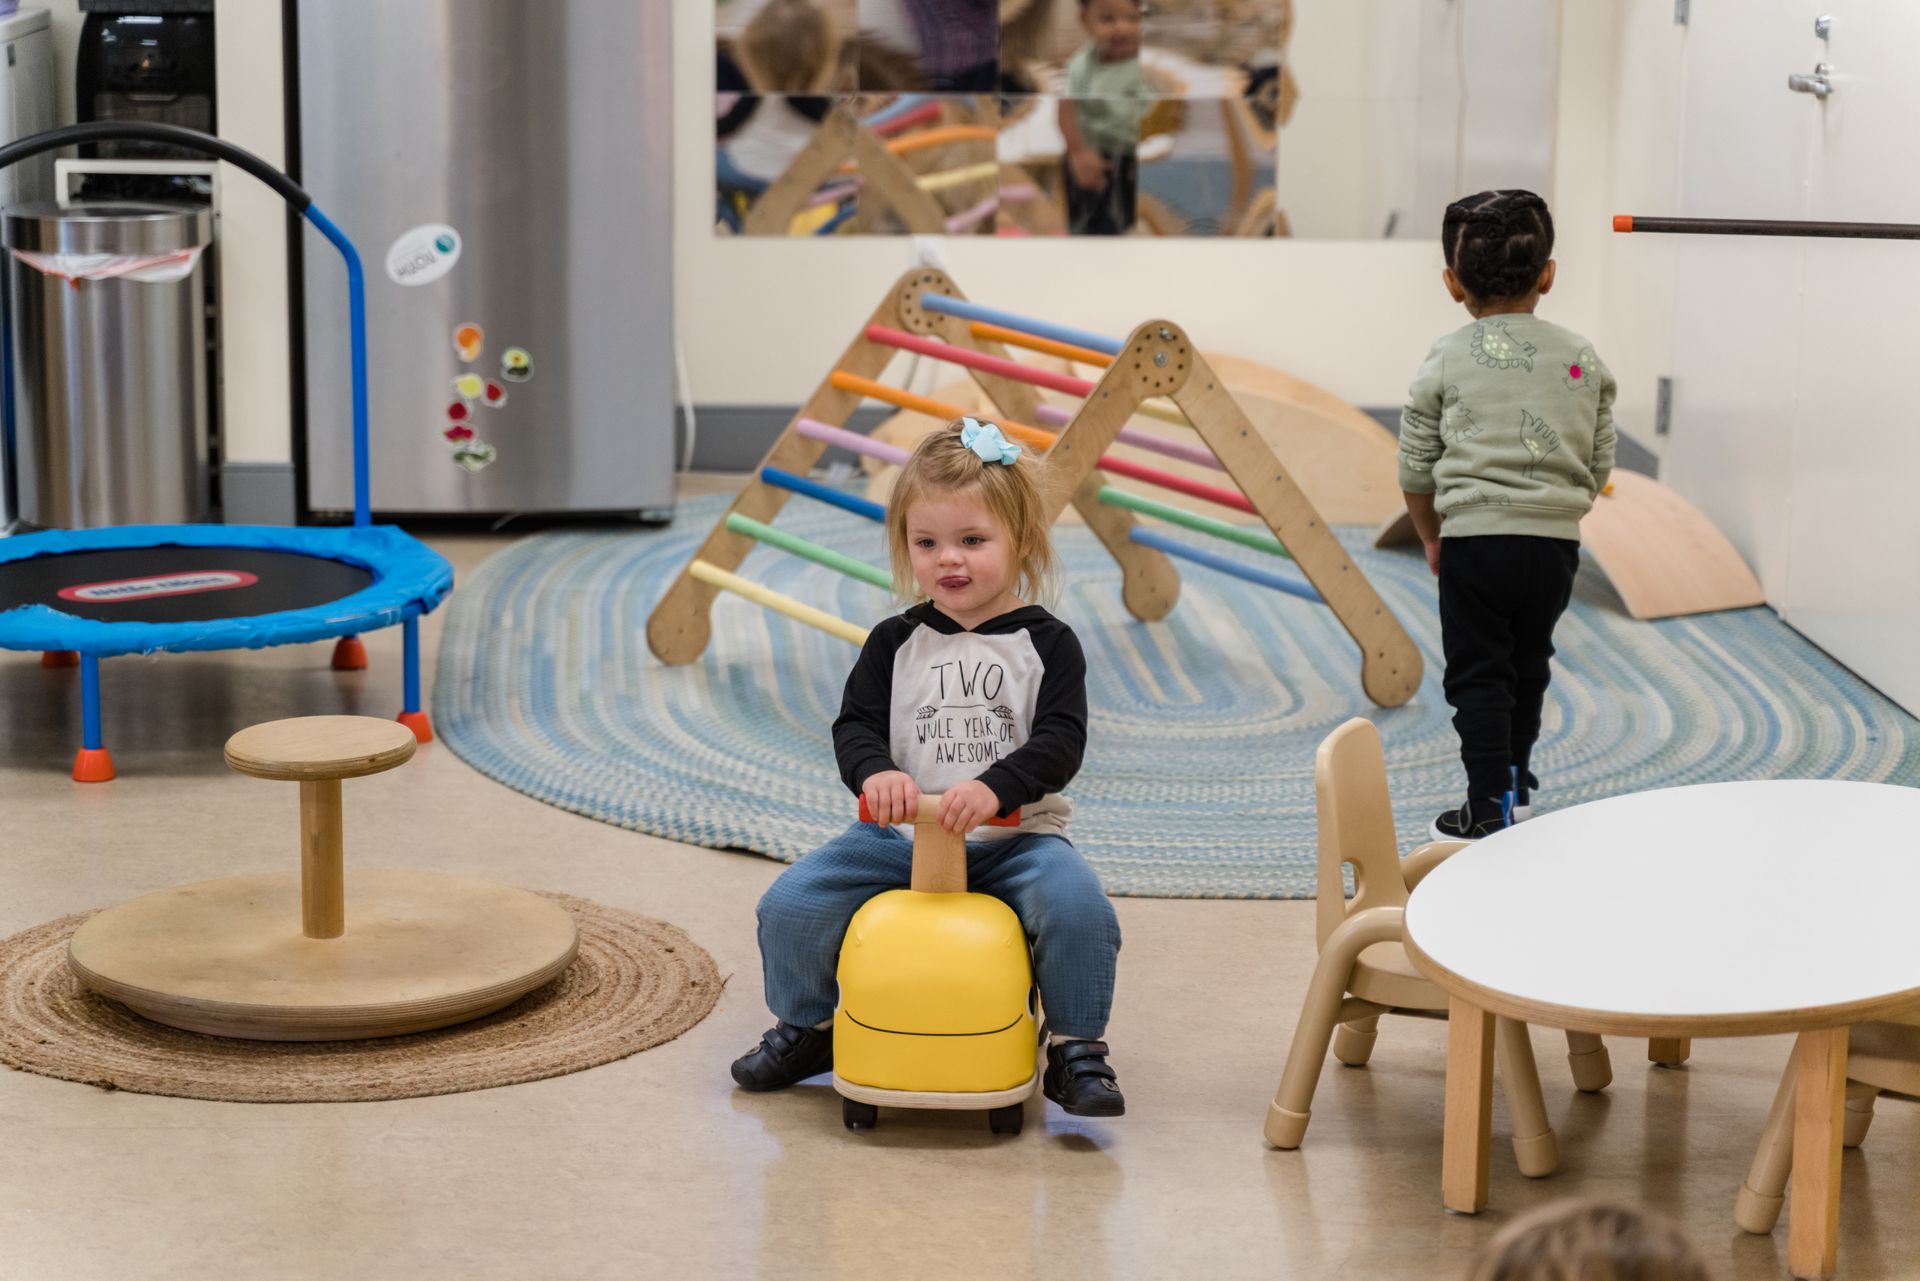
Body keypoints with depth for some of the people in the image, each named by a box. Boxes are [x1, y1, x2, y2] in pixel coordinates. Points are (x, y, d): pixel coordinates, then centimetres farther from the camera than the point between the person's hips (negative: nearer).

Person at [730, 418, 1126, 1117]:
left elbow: (1060, 743, -11)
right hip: (901, 835, 3)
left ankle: (1076, 1048, -8)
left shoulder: (1047, 643, -2)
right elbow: (855, 724, 1)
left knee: (1080, 908, -30)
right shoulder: (897, 642, 6)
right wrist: (876, 773, -23)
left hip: (1014, 837, -2)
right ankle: (807, 1026, 16)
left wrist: (994, 788, -29)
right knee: (790, 904, -12)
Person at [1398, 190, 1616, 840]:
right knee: (1528, 666, 21)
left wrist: (1432, 537, 17)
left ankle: (1489, 806, 1)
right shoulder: (1583, 359, 5)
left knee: (1478, 676, 4)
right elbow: (1599, 465, 9)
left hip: (1474, 538, -3)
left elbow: (1416, 469, 2)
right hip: (1556, 542, 3)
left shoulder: (1447, 359, -2)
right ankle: (1514, 778, 36)